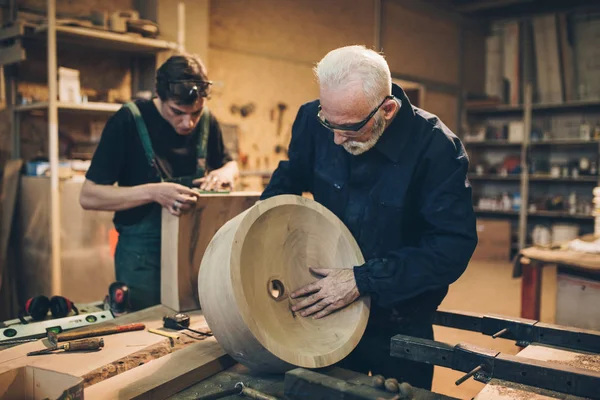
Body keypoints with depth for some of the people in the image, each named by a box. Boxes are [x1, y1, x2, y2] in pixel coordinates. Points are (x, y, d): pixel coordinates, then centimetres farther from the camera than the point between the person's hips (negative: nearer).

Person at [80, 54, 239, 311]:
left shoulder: (207, 120, -1)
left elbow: (229, 163, 16)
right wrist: (153, 192, -32)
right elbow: (88, 197, -18)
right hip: (142, 251, -4)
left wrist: (225, 172, -9)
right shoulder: (129, 120, -15)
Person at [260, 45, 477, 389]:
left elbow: (455, 244, -24)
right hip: (323, 312, 3)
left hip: (401, 326, -3)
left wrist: (363, 280, -26)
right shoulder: (314, 120, -12)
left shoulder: (435, 146, -23)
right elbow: (290, 176, 8)